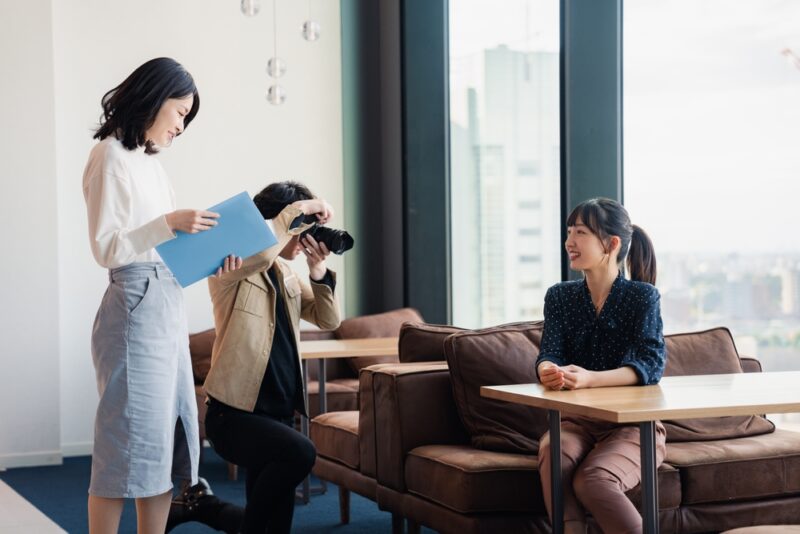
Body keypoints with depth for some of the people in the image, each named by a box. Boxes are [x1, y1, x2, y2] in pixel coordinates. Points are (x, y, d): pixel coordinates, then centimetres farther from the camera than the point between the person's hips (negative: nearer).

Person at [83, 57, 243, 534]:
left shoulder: (152, 165, 18)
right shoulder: (111, 157, -6)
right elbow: (106, 248, -12)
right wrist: (169, 224, -21)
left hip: (169, 307, 9)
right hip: (135, 308, -9)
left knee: (167, 438, 9)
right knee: (129, 440, -7)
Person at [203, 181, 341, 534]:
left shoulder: (285, 274, 16)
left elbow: (328, 320, 13)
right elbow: (261, 253, -31)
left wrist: (318, 269, -1)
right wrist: (300, 209, -21)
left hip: (280, 414, 8)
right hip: (234, 415, -8)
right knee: (299, 453, -33)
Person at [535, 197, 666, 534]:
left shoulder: (642, 296, -5)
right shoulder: (560, 296, 7)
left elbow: (650, 363, -17)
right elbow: (549, 355, -4)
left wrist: (590, 379, -36)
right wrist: (550, 372, -32)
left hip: (634, 422, -3)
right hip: (577, 420, 3)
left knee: (592, 480, -33)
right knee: (552, 455, -33)